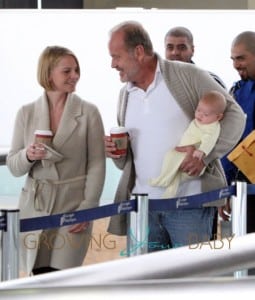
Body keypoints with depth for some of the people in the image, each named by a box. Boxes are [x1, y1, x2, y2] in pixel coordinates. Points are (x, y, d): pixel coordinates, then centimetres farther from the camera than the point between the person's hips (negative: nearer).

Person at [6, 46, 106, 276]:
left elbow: (97, 165, 0)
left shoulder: (89, 112, 1)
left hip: (72, 209, -2)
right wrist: (28, 156, -13)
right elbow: (13, 166, 9)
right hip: (35, 208, 3)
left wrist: (87, 209, -9)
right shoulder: (27, 113, 7)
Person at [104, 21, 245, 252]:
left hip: (189, 205, -5)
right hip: (142, 205, 5)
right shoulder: (126, 94, 16)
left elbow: (234, 115, -3)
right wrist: (116, 152, -1)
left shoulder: (188, 76, -3)